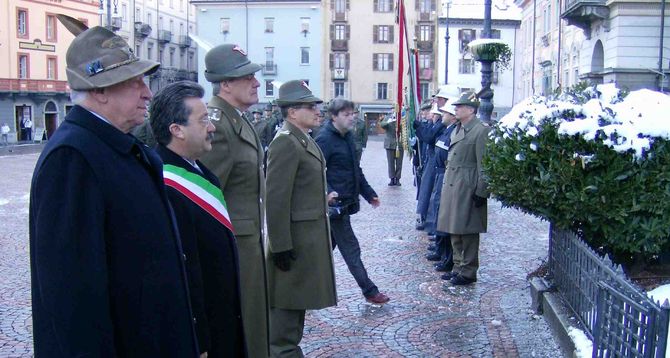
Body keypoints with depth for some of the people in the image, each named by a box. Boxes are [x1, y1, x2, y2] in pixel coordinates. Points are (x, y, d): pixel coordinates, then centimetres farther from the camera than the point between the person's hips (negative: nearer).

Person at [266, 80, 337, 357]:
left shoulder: (305, 140, 13)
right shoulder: (285, 143, -18)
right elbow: (276, 199, -22)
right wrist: (281, 247, -22)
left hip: (309, 237, 10)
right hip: (296, 239, -10)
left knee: (298, 299, 18)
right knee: (288, 303, 1)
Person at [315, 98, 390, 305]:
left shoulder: (347, 137, 12)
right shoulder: (324, 139, -15)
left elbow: (355, 170, 21)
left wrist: (368, 194, 19)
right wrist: (327, 192, -37)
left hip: (345, 202, 9)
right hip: (335, 204, -9)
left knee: (328, 245, 16)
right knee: (351, 249, -1)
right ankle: (370, 291, 5)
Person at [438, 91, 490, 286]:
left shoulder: (481, 131, -13)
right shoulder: (457, 129, 13)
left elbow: (484, 164, -16)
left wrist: (481, 192, -17)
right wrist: (447, 181, 17)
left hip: (467, 188, -9)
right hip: (451, 185, 9)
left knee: (467, 231, 0)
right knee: (454, 230, 14)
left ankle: (468, 272, 11)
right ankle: (458, 266, 26)